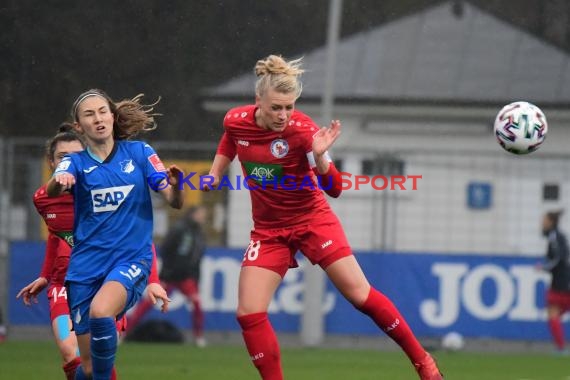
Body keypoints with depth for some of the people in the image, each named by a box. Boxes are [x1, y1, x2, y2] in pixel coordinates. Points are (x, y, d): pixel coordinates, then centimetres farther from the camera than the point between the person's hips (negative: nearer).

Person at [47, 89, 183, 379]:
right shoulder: (76, 162, 3)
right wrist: (58, 181, -44)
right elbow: (51, 191, -19)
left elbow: (175, 202, 0)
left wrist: (175, 185, -24)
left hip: (131, 259, -2)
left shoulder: (139, 153, 3)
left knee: (100, 311, -34)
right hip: (86, 265, 2)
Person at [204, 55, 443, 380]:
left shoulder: (303, 130, -22)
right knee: (249, 314, -7)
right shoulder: (236, 121, -11)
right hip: (268, 229, 4)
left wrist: (320, 157, -39)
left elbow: (334, 188, -23)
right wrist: (215, 174, 10)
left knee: (360, 294, -5)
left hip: (312, 219, -4)